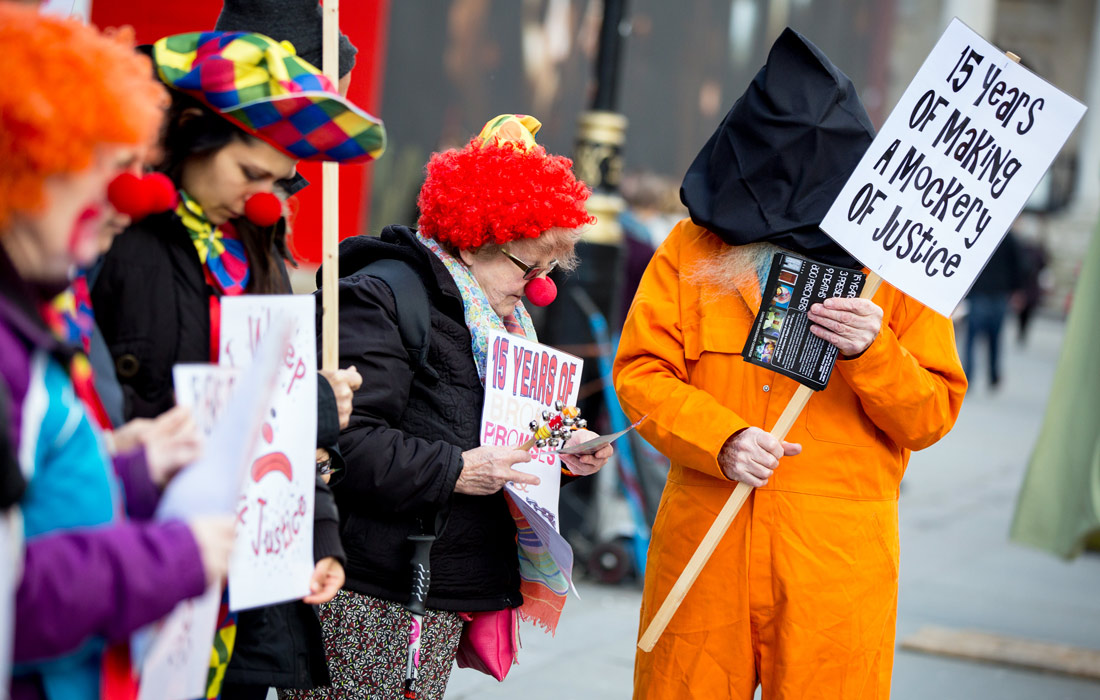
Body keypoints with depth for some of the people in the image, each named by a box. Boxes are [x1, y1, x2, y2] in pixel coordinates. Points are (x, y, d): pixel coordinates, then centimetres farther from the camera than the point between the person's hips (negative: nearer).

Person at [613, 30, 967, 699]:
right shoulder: (693, 246, 7)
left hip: (838, 561, -1)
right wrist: (722, 439, -17)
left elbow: (933, 416, 1)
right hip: (703, 542, 1)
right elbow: (640, 370, 0)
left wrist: (871, 352, -18)